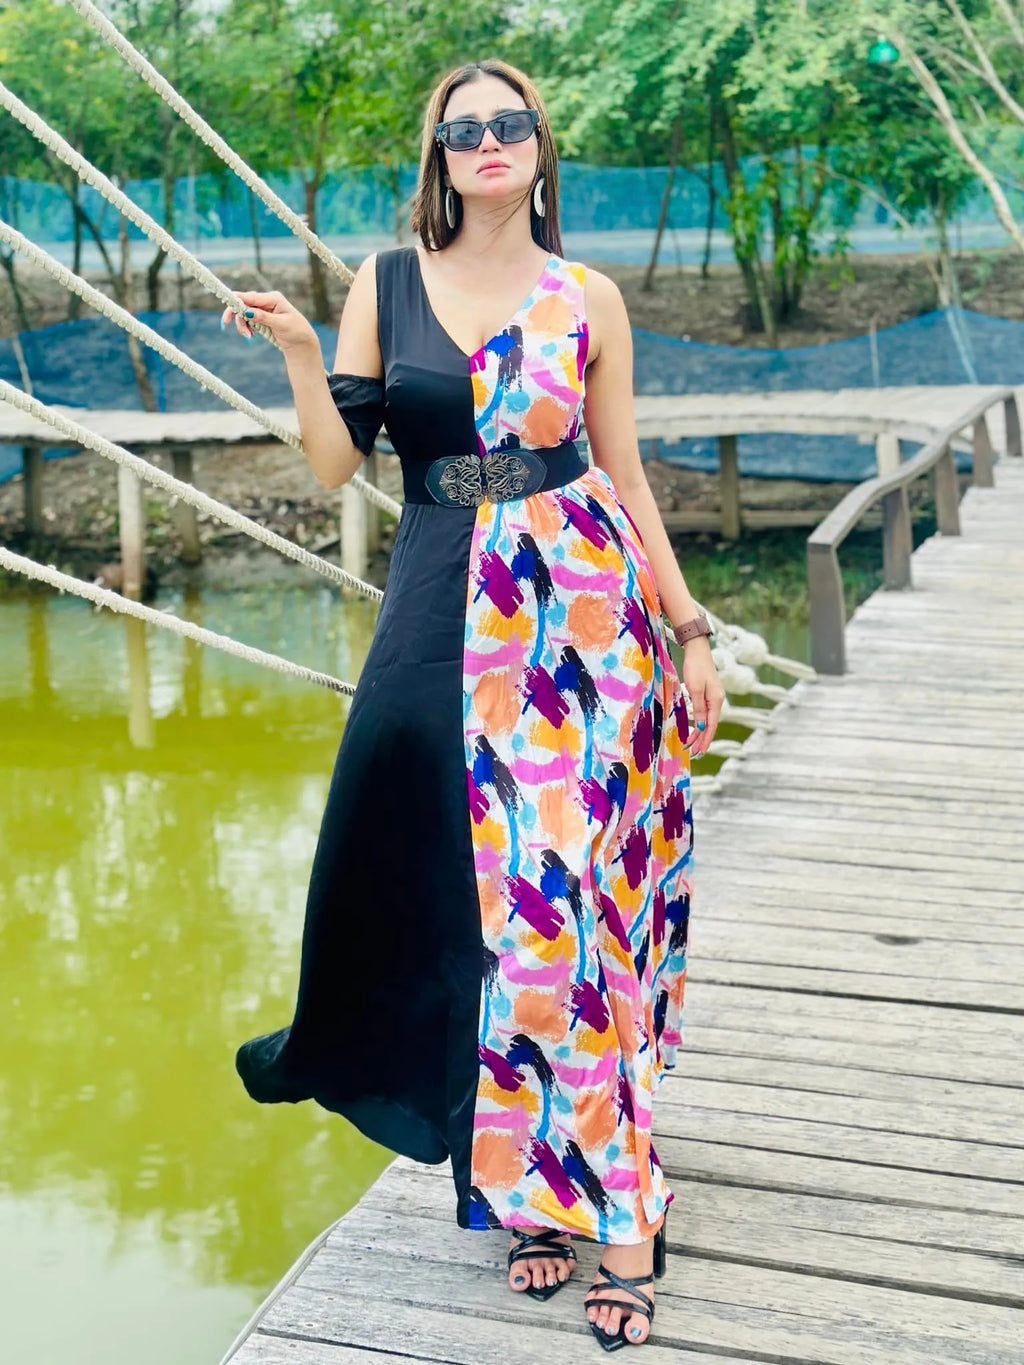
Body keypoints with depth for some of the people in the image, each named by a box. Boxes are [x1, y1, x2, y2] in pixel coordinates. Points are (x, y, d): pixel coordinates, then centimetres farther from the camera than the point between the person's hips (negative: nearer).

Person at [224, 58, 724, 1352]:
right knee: (474, 895, 5)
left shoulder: (588, 300, 5)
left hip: (583, 604, -1)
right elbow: (335, 467, 4)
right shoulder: (385, 282, 6)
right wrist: (299, 354, -11)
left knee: (574, 894, -2)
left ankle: (614, 1206, 9)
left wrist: (688, 630, 6)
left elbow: (626, 476, 8)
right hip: (444, 615, 1)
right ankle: (531, 1191, 20)